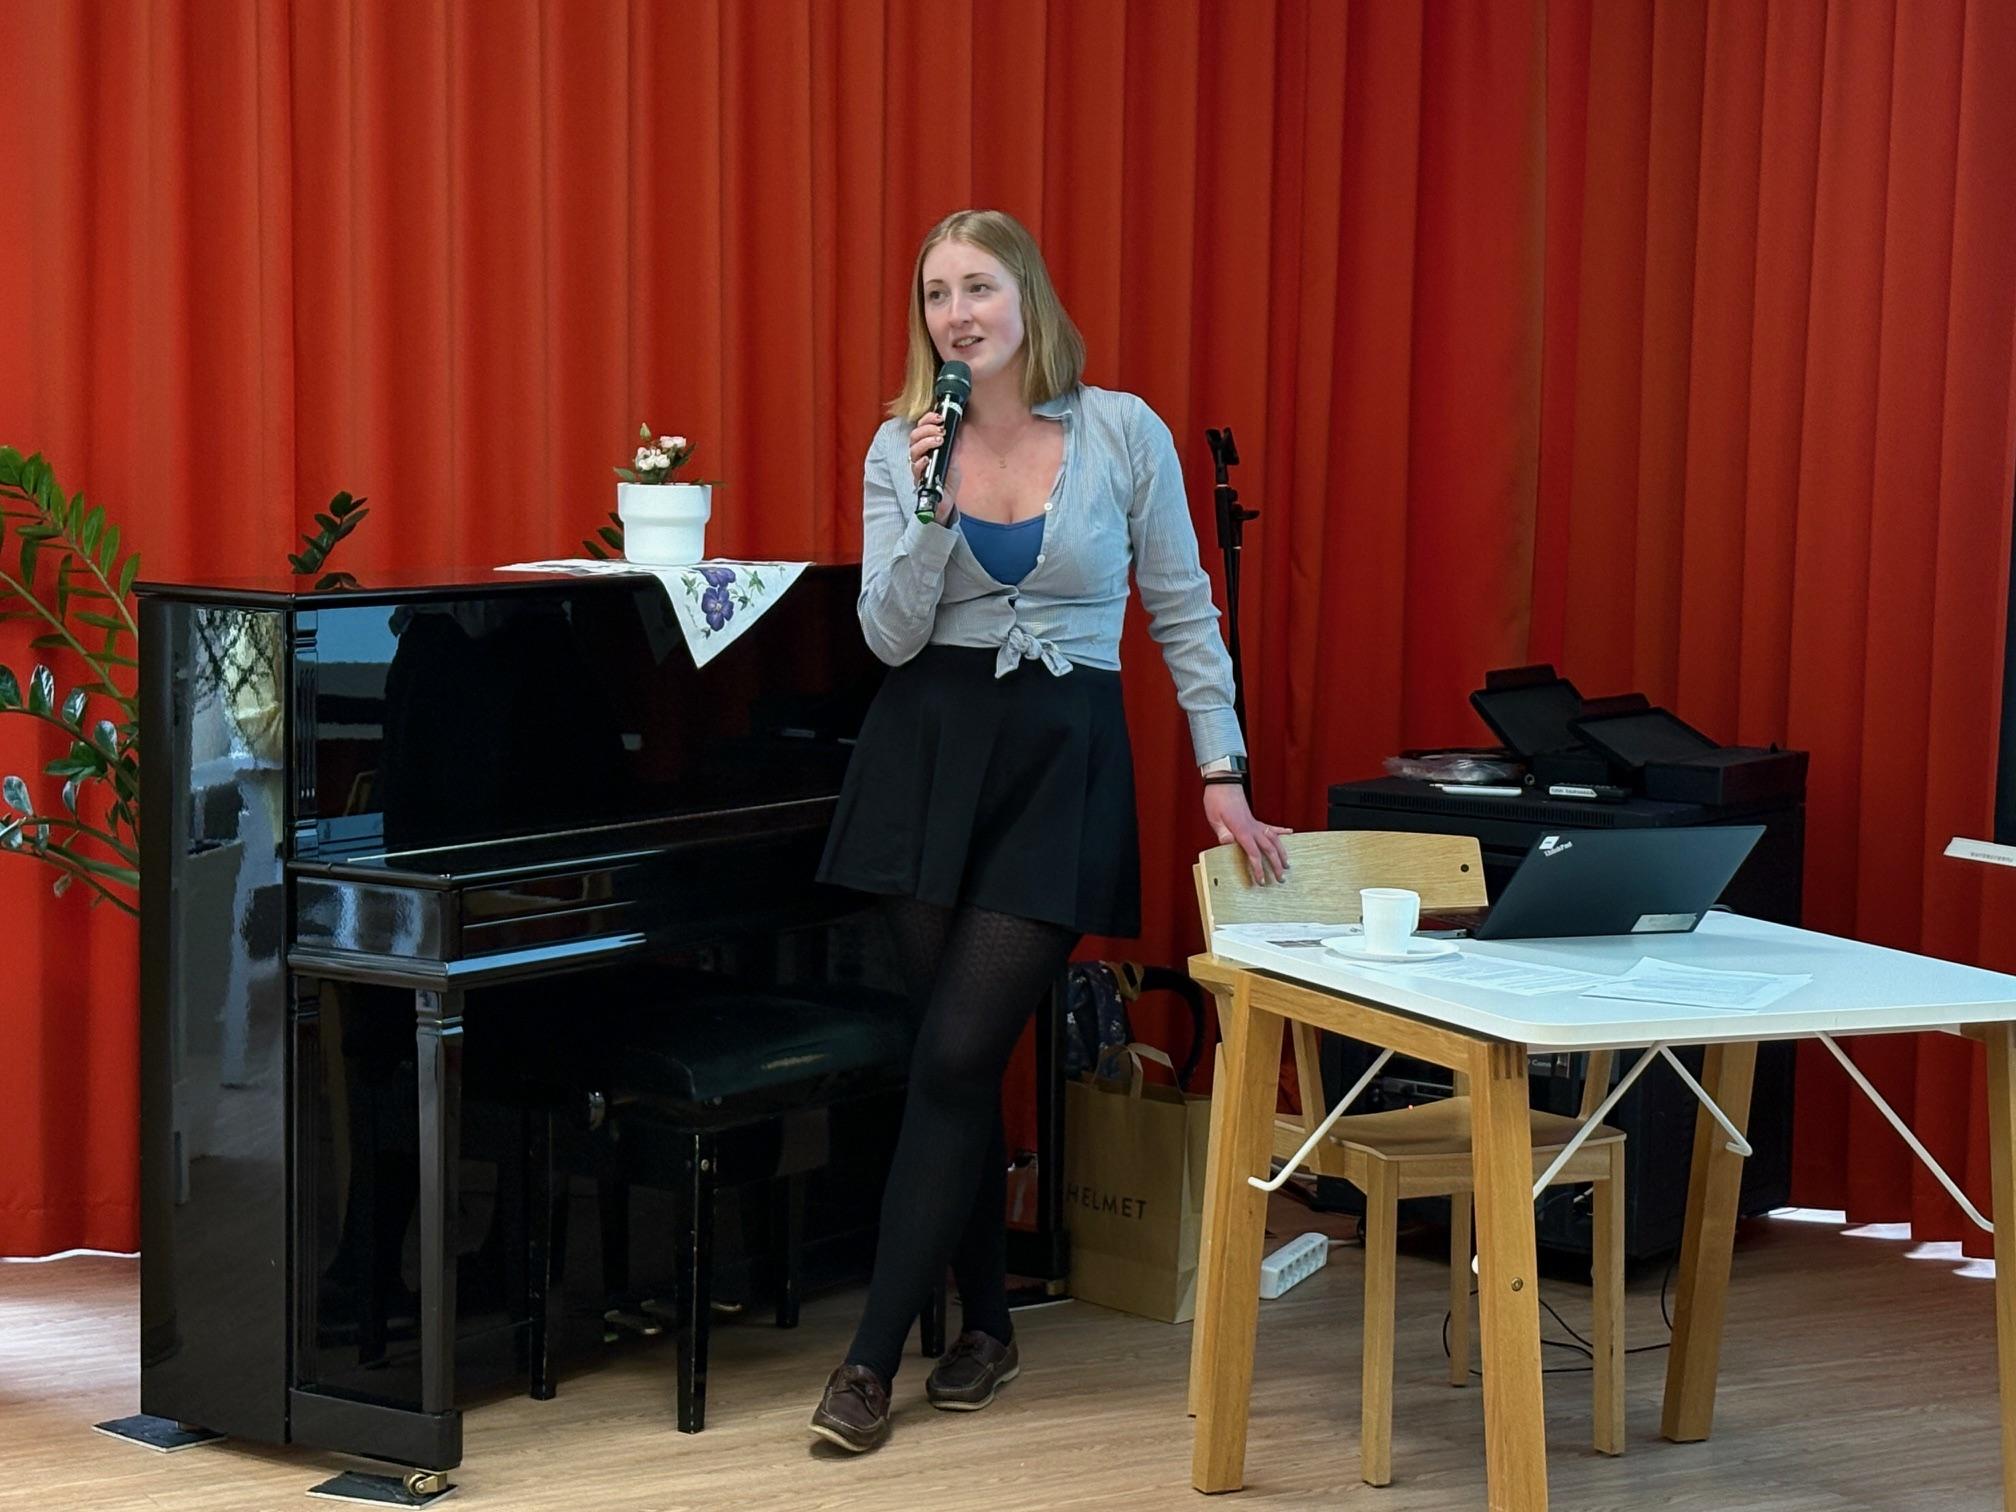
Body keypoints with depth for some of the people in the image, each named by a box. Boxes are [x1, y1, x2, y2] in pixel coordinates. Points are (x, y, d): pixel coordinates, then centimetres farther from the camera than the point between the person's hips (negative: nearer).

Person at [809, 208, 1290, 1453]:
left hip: (1064, 759, -2)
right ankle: (987, 1324, 24)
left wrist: (1223, 770, -2)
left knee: (954, 1058, -8)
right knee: (961, 1056, 6)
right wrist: (931, 509, -17)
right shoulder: (902, 445, 2)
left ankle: (874, 1358, -2)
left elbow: (1184, 612, 3)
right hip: (930, 754, 2)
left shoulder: (1125, 431, -4)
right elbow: (891, 637, -4)